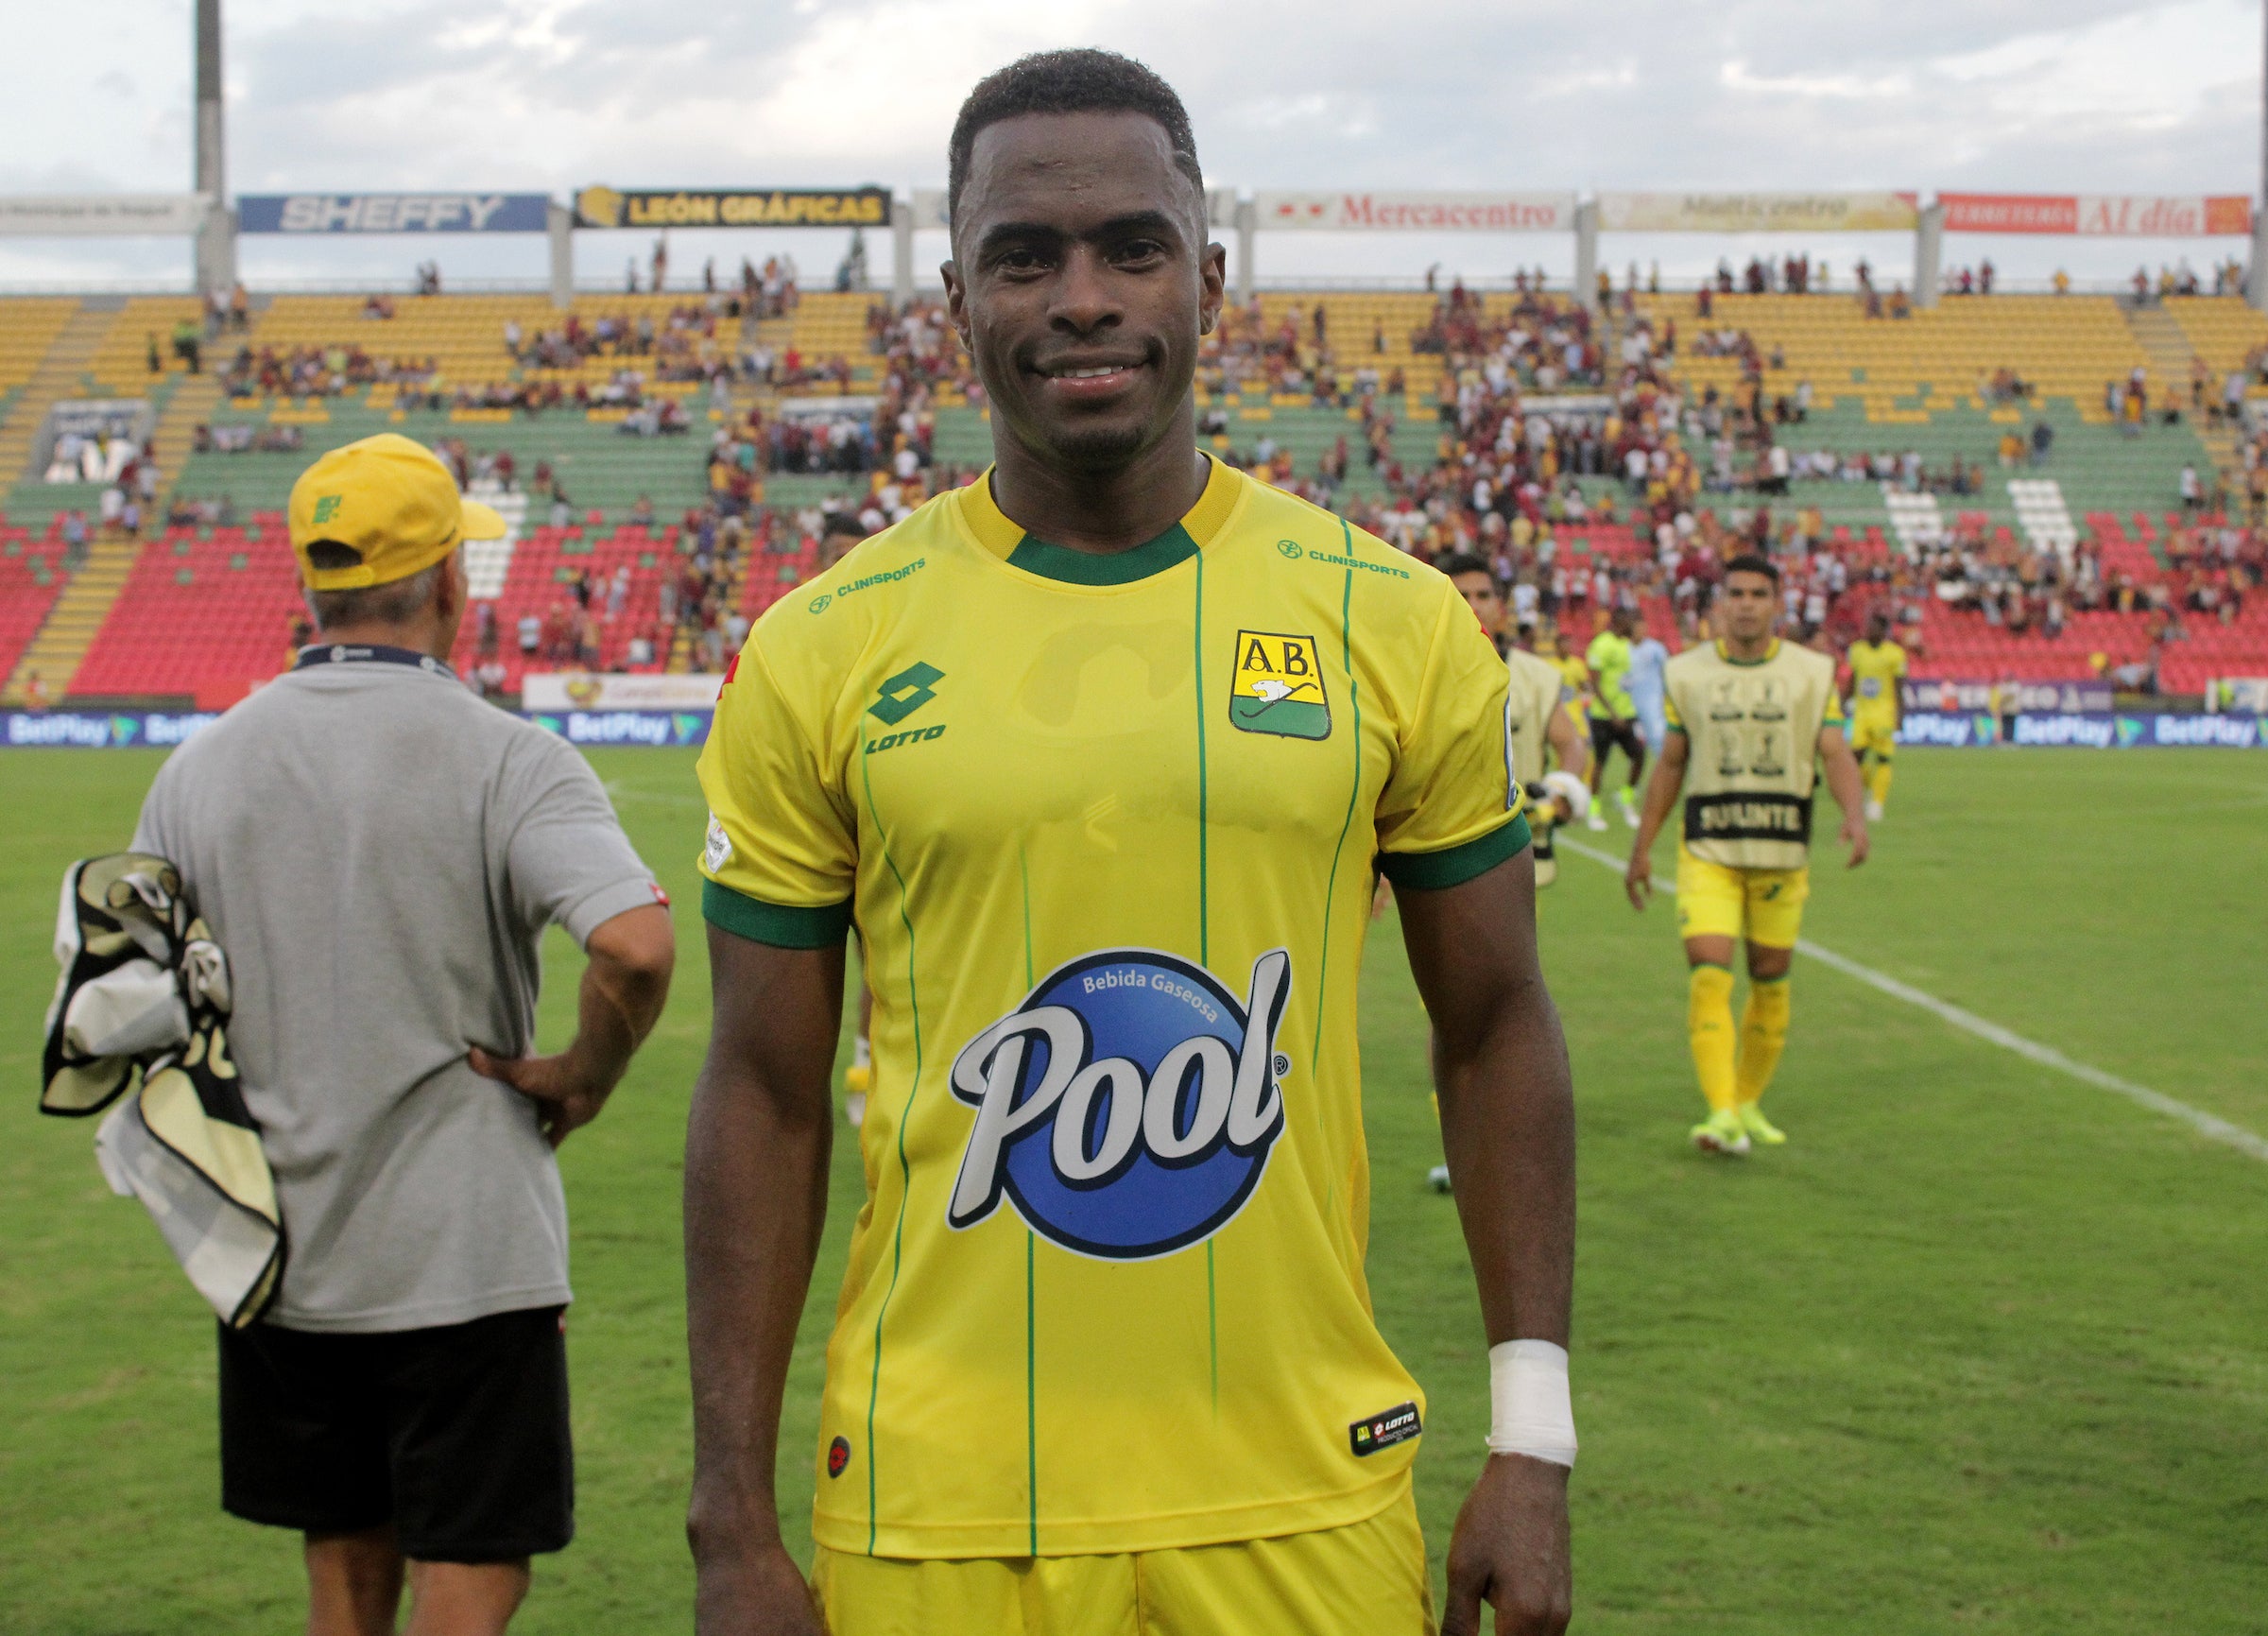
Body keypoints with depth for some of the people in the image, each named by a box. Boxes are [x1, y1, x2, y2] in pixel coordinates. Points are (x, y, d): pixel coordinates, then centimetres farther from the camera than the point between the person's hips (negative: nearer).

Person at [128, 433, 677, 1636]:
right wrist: (583, 1078, -10)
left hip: (278, 1257, 5)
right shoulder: (506, 760, -11)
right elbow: (636, 945, -27)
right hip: (466, 1254, -5)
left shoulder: (203, 765, 3)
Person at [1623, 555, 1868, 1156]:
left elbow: (1834, 751, -3)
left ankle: (1749, 1102, 25)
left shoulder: (1813, 673, 4)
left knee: (1770, 982, 7)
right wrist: (1641, 848, 11)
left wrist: (1854, 814, -22)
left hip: (1783, 854, 1)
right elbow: (1670, 764, 11)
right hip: (1708, 852, -1)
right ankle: (1721, 1113, -21)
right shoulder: (1686, 673, 6)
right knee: (1709, 976, -15)